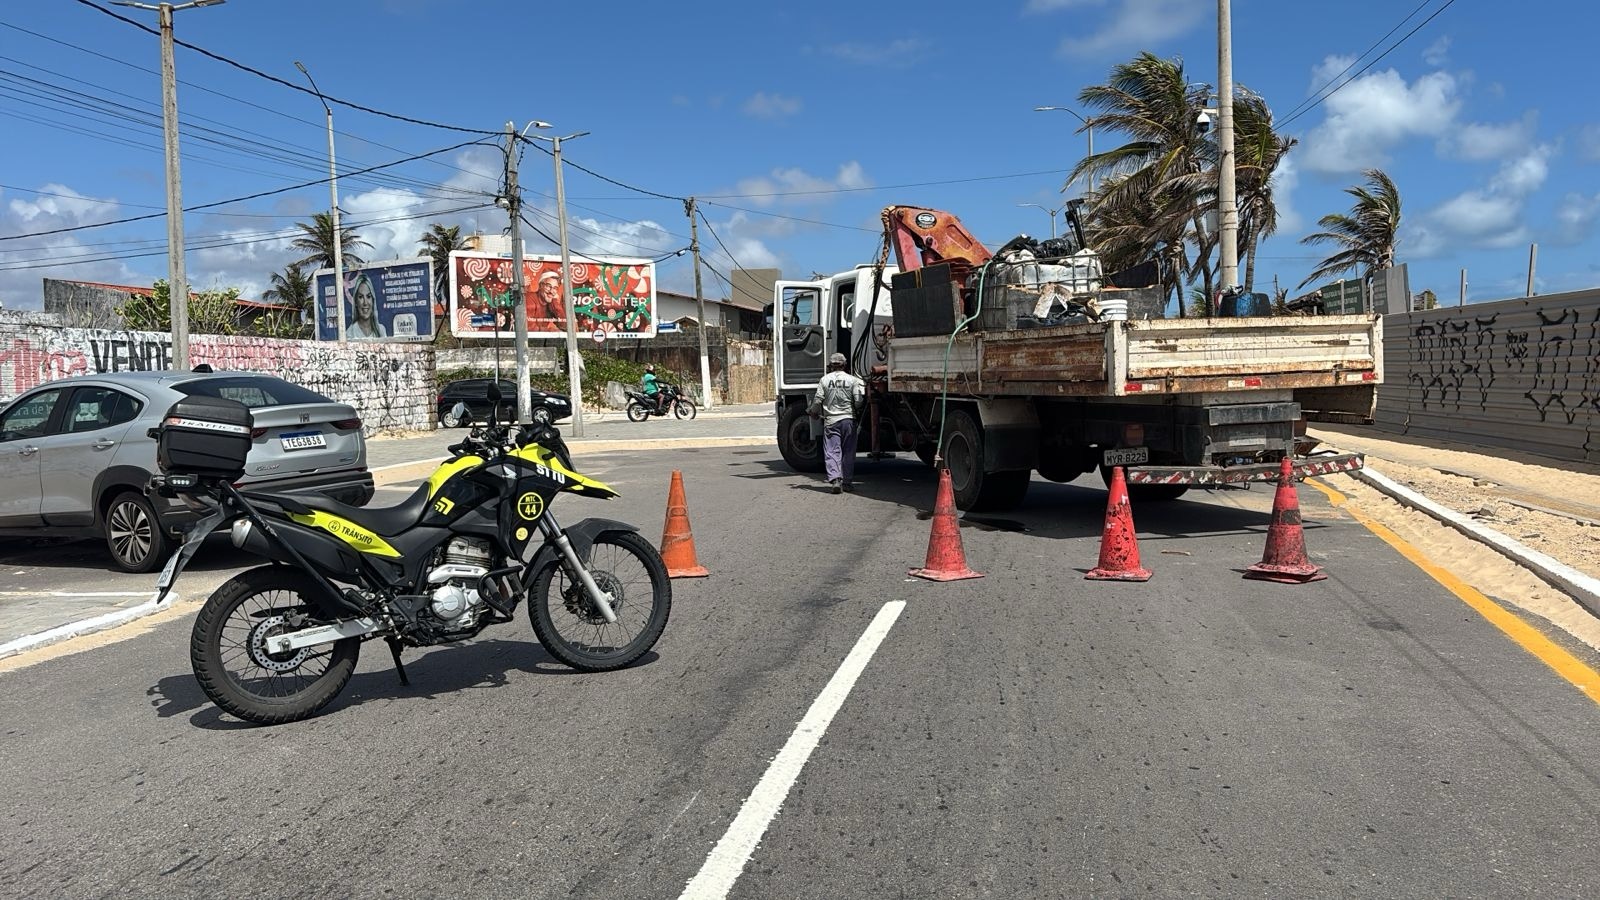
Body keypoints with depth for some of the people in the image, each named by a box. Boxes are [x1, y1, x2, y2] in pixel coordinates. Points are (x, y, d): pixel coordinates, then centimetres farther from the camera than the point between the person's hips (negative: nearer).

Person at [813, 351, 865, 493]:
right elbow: (858, 401, -6)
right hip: (848, 419, 0)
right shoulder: (852, 380, -1)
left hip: (830, 421, 0)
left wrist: (812, 411, 19)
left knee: (832, 452, -2)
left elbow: (817, 400, -1)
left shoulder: (824, 380, 1)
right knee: (848, 452, 10)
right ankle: (846, 482, 13)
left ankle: (835, 479, -19)